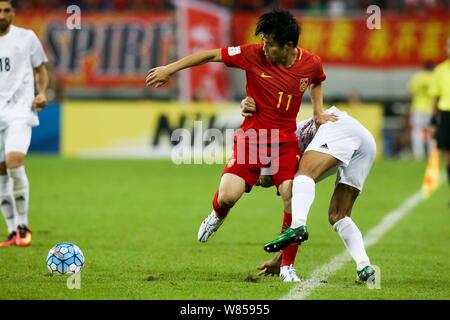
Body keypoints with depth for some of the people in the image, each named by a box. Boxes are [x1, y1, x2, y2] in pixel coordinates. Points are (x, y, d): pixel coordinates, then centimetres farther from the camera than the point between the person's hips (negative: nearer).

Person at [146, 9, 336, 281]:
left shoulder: (311, 63, -4)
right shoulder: (253, 55, -12)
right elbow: (211, 55, -5)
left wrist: (319, 110, 9)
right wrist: (170, 69, -5)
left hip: (286, 141, 1)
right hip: (251, 138, -1)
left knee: (293, 201, -17)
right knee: (228, 195, -18)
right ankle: (217, 217, 23)